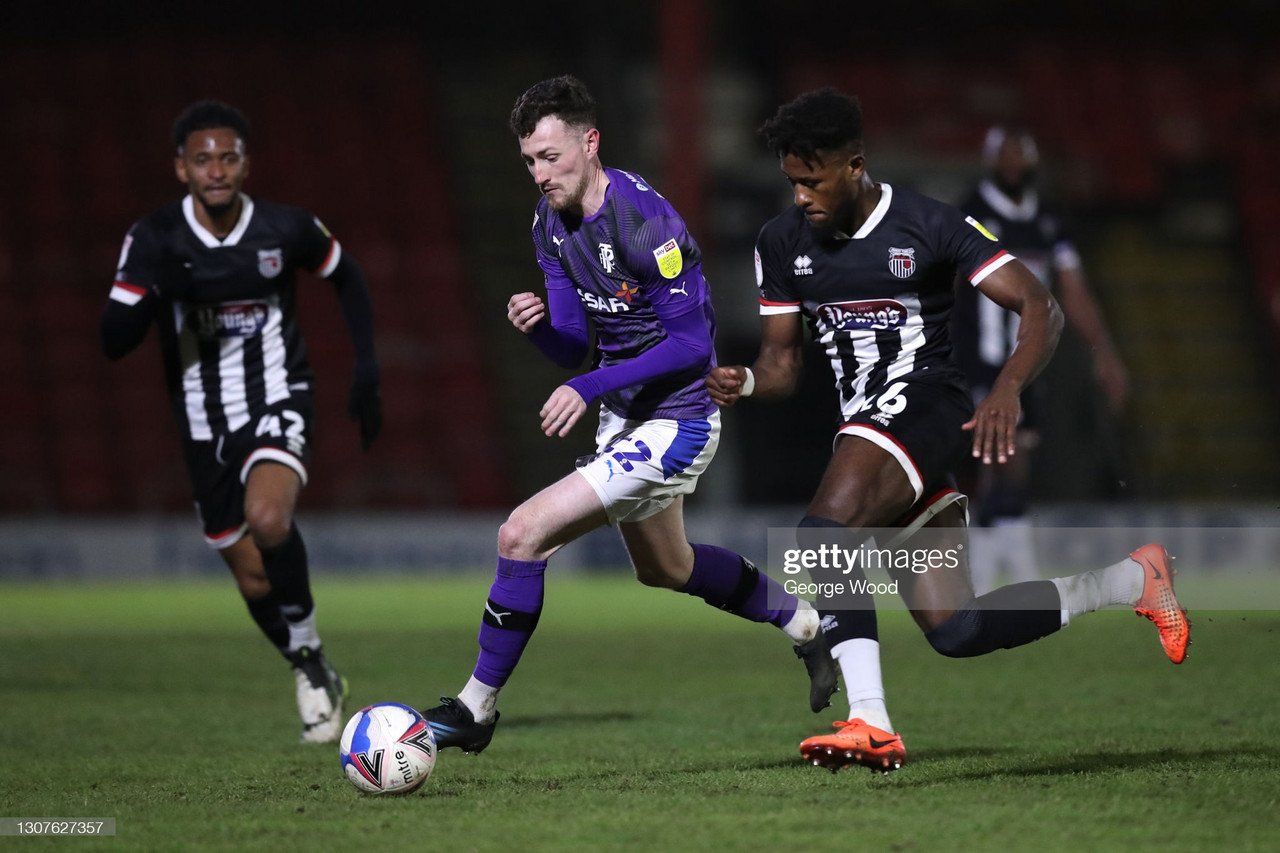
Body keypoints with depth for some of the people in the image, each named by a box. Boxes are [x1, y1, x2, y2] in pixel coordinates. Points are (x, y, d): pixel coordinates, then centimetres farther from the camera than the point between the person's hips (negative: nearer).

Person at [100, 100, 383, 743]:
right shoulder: (155, 239, -11)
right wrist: (155, 294, -32)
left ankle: (309, 652, -11)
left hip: (277, 404, -2)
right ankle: (314, 680, 34)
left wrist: (367, 371, 5)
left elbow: (346, 277, 11)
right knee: (254, 581, 8)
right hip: (205, 423, 2)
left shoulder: (287, 229, -10)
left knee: (268, 518, -32)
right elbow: (113, 342, -13)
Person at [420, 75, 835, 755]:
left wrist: (591, 387, -28)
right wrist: (535, 323, -18)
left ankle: (475, 709, -5)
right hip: (624, 417, 10)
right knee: (664, 569, 30)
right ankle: (808, 627, 51)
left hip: (675, 423, -10)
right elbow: (573, 346, 5)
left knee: (523, 535, -18)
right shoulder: (551, 222, 1)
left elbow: (692, 344, -24)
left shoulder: (644, 221, -25)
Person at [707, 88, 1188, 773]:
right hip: (864, 429, 7)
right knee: (955, 632, 3)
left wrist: (1006, 389, -28)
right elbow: (783, 362, 13)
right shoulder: (781, 243, 9)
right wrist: (744, 383, -11)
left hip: (925, 408, -7)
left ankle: (869, 722, -35)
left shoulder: (931, 227, -7)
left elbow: (1041, 310, -10)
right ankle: (1128, 581, 24)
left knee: (822, 533, -32)